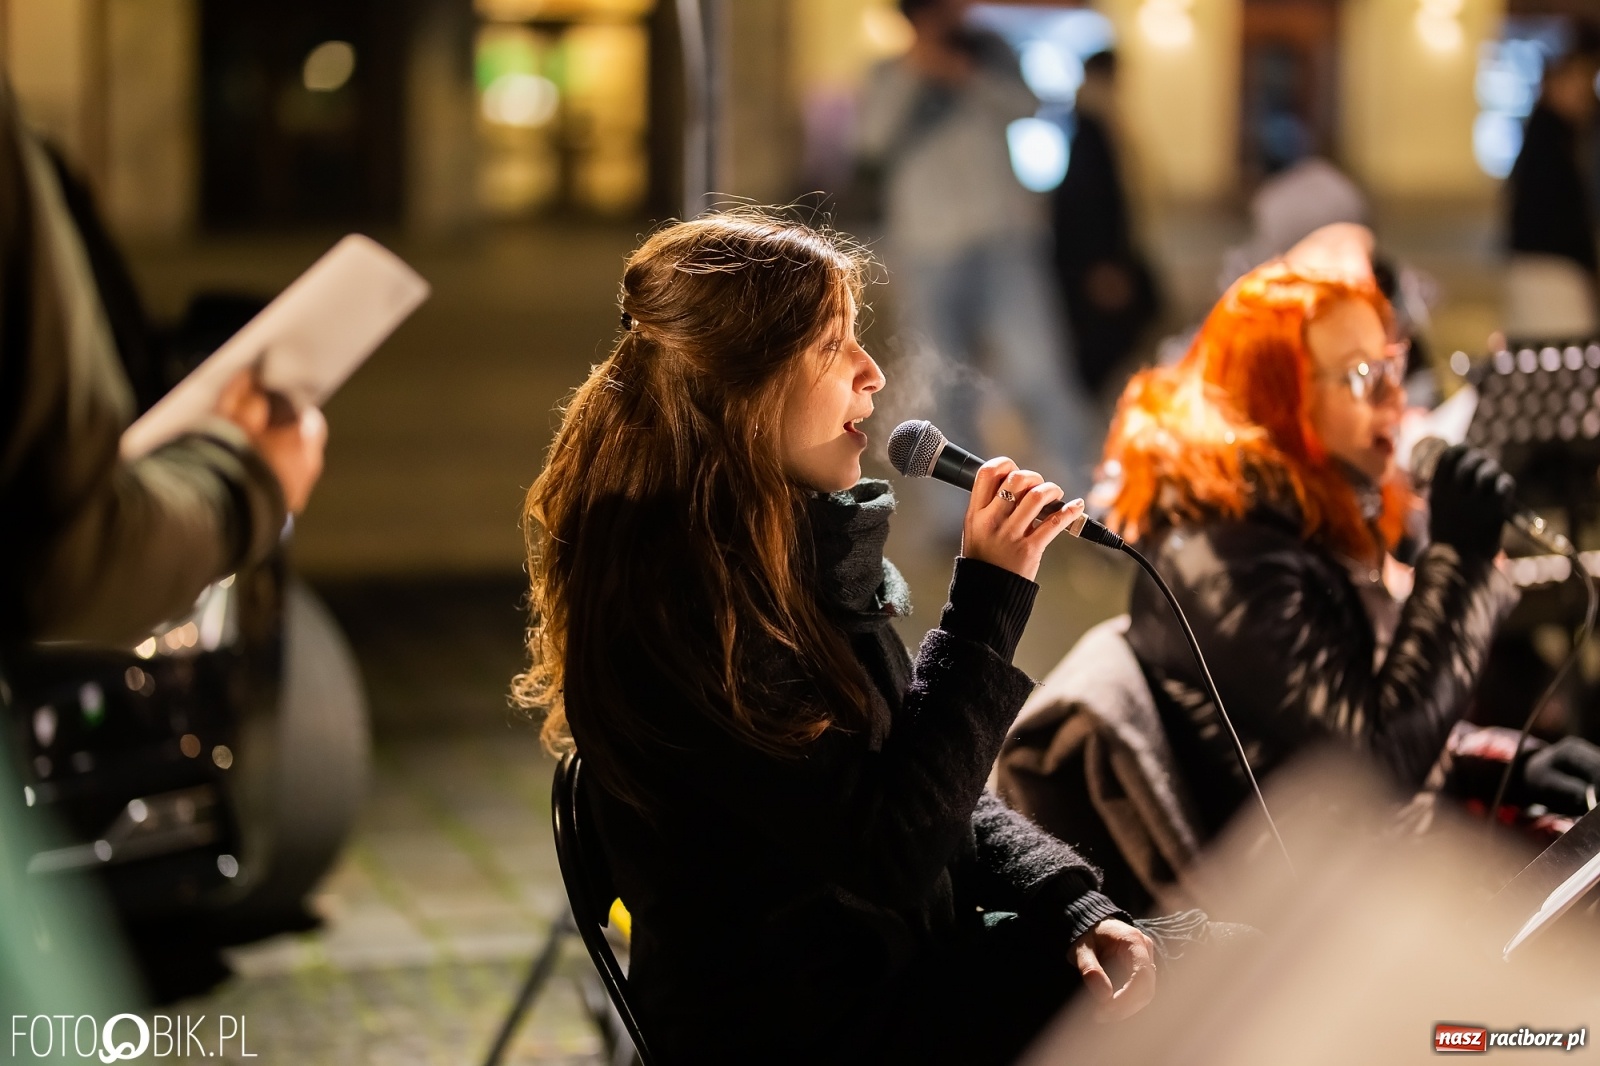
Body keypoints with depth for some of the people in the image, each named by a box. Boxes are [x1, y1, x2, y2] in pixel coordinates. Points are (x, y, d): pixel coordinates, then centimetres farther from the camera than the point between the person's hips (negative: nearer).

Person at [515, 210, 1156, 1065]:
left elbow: (933, 798, 13)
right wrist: (988, 600, -20)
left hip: (905, 959, 8)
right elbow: (888, 851, -24)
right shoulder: (675, 597, -22)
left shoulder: (802, 542, 8)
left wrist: (1074, 907, -4)